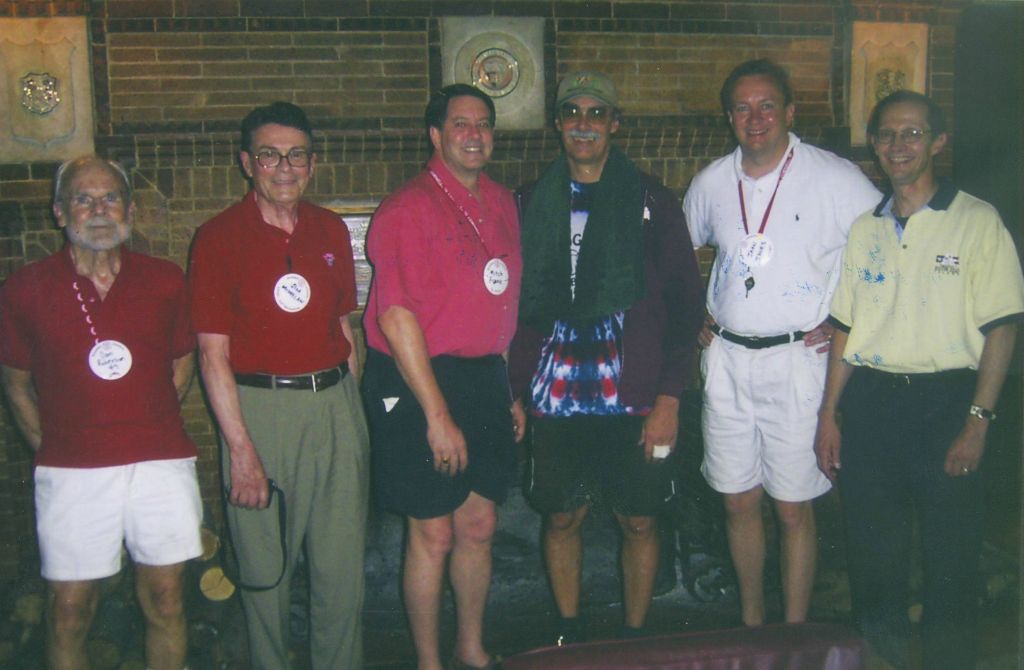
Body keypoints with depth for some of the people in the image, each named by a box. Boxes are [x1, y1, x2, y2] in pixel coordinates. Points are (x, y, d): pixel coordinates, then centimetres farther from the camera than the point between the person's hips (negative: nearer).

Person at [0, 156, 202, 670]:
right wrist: (51, 450, 4)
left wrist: (149, 428, 10)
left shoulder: (165, 281, 5)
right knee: (69, 609, 4)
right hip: (71, 473, -1)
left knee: (165, 601, 7)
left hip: (161, 464, 1)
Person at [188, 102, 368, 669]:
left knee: (343, 568, 8)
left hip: (335, 405, 4)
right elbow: (213, 353, -8)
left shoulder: (331, 230, 9)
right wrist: (240, 449, -12)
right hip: (258, 407, -3)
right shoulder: (219, 237, -5)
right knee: (265, 569, 7)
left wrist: (352, 405, 7)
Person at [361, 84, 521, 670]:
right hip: (418, 381, -6)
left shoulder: (502, 203, 10)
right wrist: (438, 414, -17)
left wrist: (511, 388, 13)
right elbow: (396, 317, -16)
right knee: (433, 534, 3)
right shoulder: (408, 209, -12)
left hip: (485, 378, 7)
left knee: (480, 524, 15)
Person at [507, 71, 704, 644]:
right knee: (562, 517, 11)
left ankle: (636, 639, 27)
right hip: (555, 397, 2)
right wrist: (513, 390, 5)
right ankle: (569, 634, 30)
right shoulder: (532, 203, 6)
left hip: (635, 398, -2)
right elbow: (512, 303, 10)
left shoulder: (652, 201, -1)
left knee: (639, 521, 8)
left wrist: (670, 397, -7)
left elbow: (686, 302, -2)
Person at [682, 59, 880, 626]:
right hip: (726, 359, 4)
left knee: (794, 509, 1)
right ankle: (751, 623, 28)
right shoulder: (712, 182, 7)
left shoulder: (836, 179, -6)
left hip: (798, 359, -4)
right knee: (739, 503, 11)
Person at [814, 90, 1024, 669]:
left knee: (952, 552, 2)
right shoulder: (864, 227, 11)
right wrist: (829, 415, 8)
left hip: (947, 399, -4)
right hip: (870, 400, 4)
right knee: (872, 545, 11)